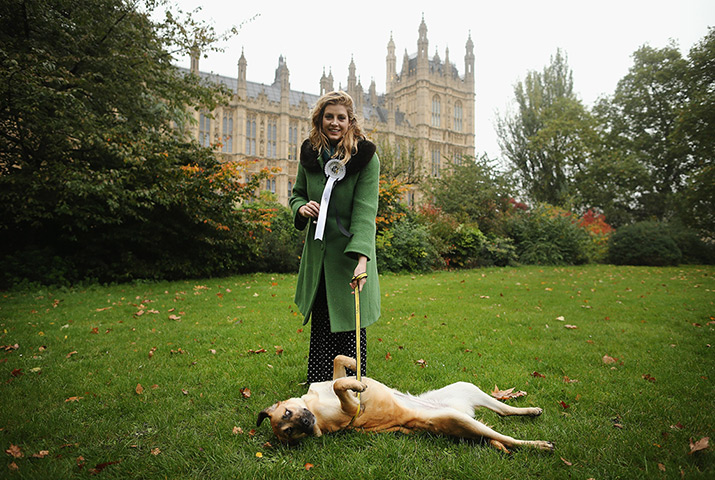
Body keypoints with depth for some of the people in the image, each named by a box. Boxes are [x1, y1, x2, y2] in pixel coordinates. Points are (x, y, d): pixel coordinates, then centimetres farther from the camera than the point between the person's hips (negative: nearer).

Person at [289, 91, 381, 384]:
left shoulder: (366, 156, -11)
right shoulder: (310, 153, 4)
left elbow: (365, 210, -20)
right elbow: (297, 193, 17)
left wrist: (362, 258, -32)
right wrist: (302, 207, -9)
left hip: (350, 252, -4)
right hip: (318, 252, 4)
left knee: (350, 327, 2)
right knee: (320, 327, 12)